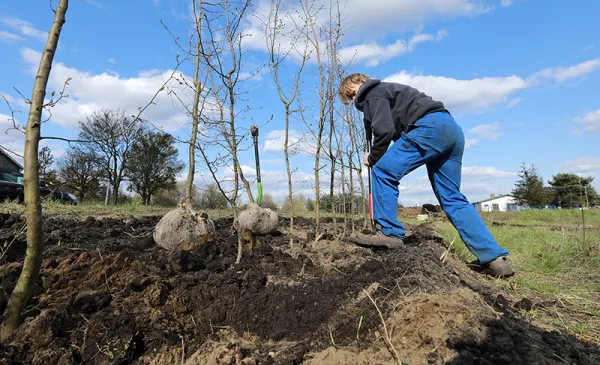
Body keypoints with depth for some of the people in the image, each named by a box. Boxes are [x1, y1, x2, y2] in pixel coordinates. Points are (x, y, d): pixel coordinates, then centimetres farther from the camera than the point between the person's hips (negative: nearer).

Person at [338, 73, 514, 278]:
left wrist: (372, 158, 5)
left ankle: (388, 232, -4)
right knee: (451, 198, 8)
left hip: (431, 126, -10)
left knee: (383, 172, -6)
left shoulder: (373, 94, 4)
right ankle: (494, 259, 7)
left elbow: (384, 130, -10)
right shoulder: (386, 89, 33)